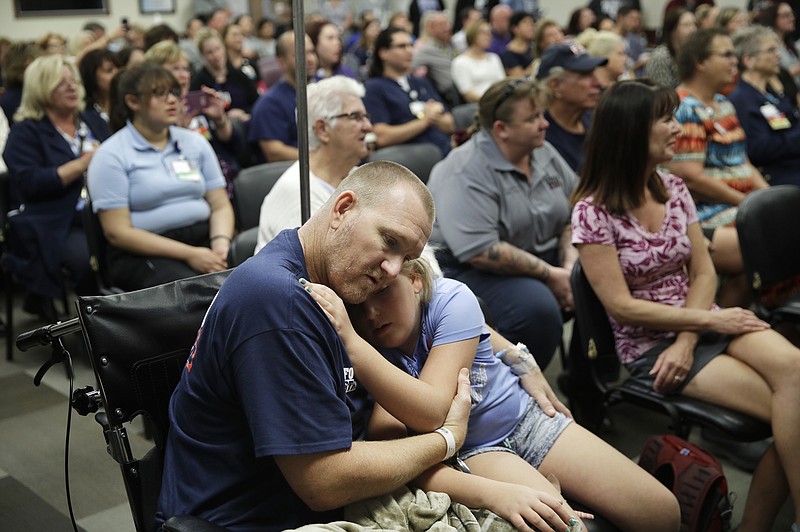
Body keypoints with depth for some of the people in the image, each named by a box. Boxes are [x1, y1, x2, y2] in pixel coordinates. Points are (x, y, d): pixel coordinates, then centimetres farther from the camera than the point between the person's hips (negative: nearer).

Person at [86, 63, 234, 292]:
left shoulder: (195, 142, 15)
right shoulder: (111, 156, 0)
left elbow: (221, 206, 13)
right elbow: (117, 232, -7)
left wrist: (221, 244, -11)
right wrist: (189, 254, -16)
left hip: (203, 239, 5)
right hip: (143, 253, -5)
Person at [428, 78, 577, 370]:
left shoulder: (545, 153, 5)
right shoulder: (466, 173, -20)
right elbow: (481, 253, -28)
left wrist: (570, 265, -10)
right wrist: (550, 275, -22)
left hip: (542, 260, 8)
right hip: (470, 270, -8)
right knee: (537, 307, -34)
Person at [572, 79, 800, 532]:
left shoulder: (673, 188, 6)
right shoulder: (594, 211, -12)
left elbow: (704, 274, 4)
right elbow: (622, 306, -13)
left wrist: (687, 342, -13)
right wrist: (709, 321, -13)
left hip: (700, 323, 5)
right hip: (648, 345, -5)